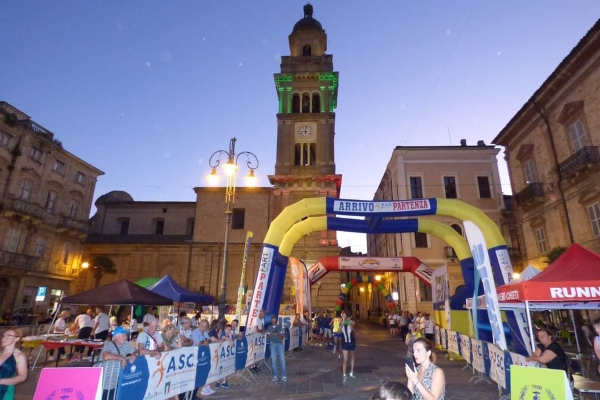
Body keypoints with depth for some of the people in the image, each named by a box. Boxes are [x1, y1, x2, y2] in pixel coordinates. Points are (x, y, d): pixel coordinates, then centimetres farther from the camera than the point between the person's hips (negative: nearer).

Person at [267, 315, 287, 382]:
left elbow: (283, 337, 2)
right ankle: (275, 376, 7)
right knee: (273, 360, -1)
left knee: (282, 359, -5)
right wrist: (272, 334, -15)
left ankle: (284, 376, -1)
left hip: (280, 344, 0)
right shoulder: (269, 327, 5)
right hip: (273, 344, 1)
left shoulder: (280, 327, 3)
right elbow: (268, 336, 4)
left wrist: (278, 334, -17)